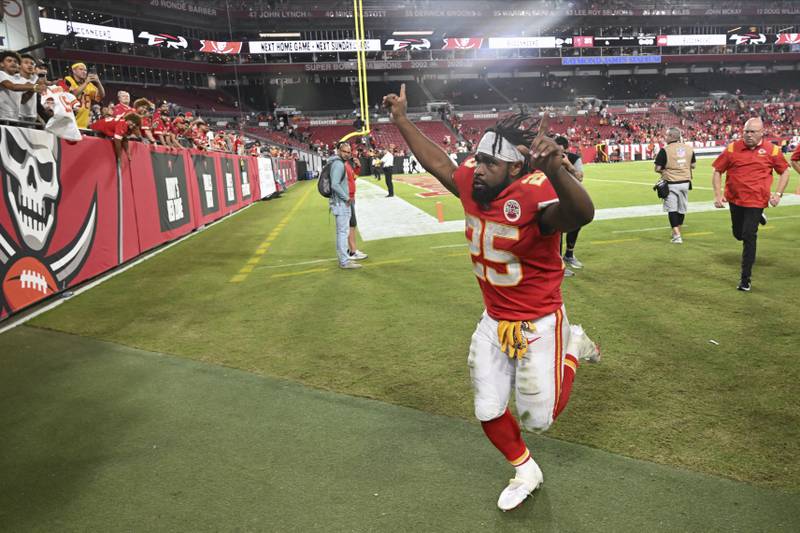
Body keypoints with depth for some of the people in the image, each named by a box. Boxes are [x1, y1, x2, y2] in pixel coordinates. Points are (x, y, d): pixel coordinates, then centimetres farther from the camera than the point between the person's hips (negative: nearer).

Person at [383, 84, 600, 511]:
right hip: (493, 322, 6)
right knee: (489, 412, 13)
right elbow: (437, 162, 10)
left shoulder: (534, 195, -28)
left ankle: (571, 347, 32)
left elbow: (581, 214, -49)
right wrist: (401, 119, 16)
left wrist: (555, 171, -69)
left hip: (538, 324, -6)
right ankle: (525, 472, 42)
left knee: (538, 418, 8)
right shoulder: (471, 183, -7)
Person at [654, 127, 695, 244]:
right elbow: (693, 165, 10)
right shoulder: (689, 148, 3)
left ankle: (677, 235, -8)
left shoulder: (665, 150, -13)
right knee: (682, 208, 17)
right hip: (685, 182, 5)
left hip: (671, 183, -5)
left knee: (672, 209, 0)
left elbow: (658, 168, -13)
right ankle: (677, 232, 31)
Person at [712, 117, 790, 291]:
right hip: (735, 199, 3)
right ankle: (757, 219, 54)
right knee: (738, 234, 17)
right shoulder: (733, 148, -5)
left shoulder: (771, 149, -4)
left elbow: (785, 172, 8)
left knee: (749, 237, -7)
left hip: (756, 200, -2)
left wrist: (778, 194, -3)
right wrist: (718, 194, -8)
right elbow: (717, 171, 1)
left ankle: (745, 279, 5)